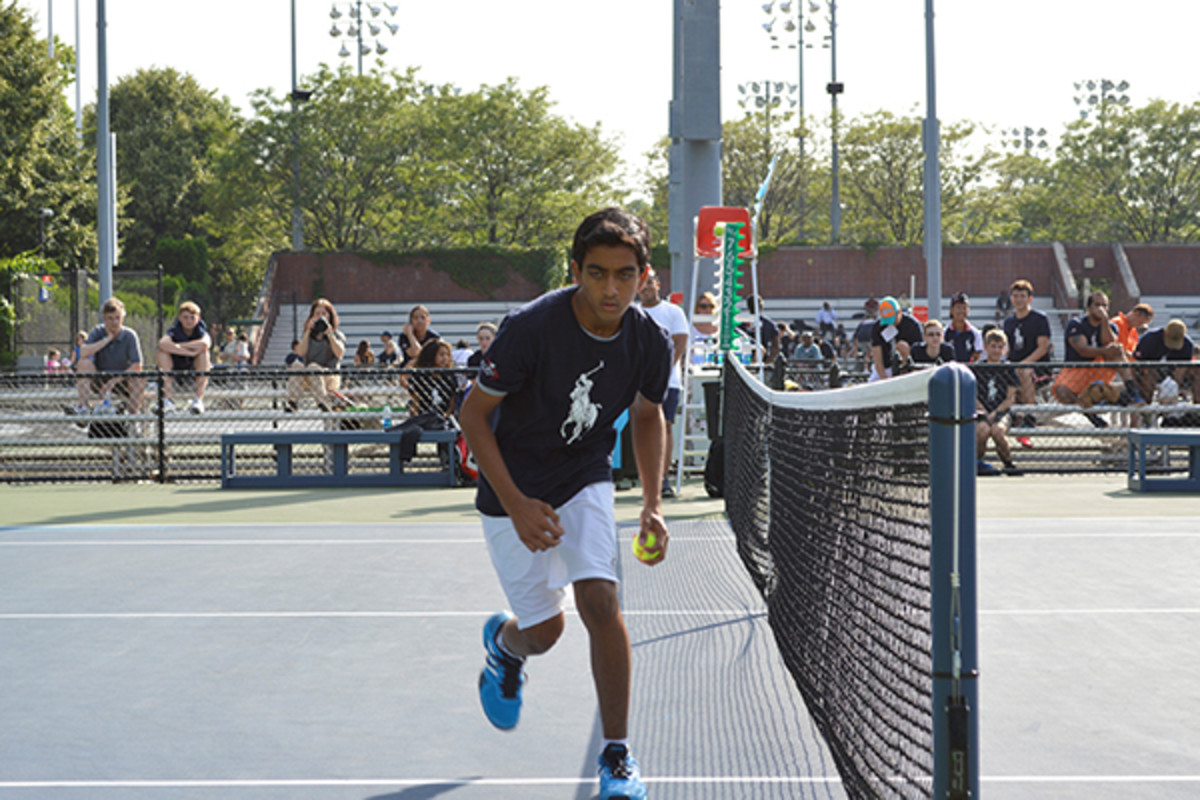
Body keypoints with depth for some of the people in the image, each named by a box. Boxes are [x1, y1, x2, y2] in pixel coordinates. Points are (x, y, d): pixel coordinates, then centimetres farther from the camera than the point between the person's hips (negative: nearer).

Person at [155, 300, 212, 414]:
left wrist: (176, 346, -26)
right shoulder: (174, 331, -6)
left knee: (203, 351, -28)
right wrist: (189, 352, -38)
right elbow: (163, 343, -33)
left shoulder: (201, 332, -6)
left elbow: (205, 344, -35)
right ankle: (168, 399, -30)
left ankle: (199, 399, -33)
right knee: (160, 352, -24)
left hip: (197, 372, -1)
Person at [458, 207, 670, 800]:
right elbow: (473, 414, -17)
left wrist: (653, 505, 0)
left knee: (600, 602, -15)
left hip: (586, 481, 2)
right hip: (514, 492, -2)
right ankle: (504, 644, 42)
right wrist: (516, 504, -22)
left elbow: (648, 415, 8)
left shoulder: (649, 342, -14)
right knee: (544, 629, 2)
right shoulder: (530, 328, -27)